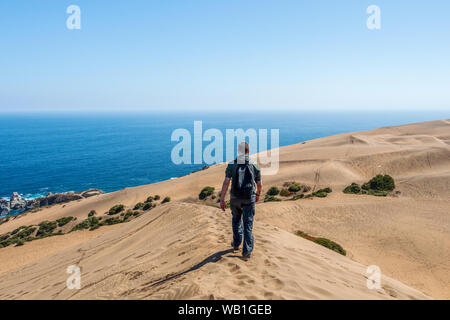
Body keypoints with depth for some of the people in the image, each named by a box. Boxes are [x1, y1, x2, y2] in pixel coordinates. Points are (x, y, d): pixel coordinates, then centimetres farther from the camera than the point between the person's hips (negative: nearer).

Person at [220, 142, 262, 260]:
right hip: (249, 199, -1)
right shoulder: (254, 165, 0)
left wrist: (222, 199, -8)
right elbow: (259, 184, 6)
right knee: (248, 224, 5)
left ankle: (236, 243, 36)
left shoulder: (232, 164, -3)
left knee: (236, 219, 24)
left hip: (235, 198, 1)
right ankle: (247, 251, 3)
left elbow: (226, 182, -11)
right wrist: (258, 194, 26)